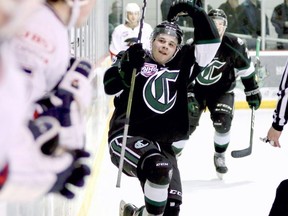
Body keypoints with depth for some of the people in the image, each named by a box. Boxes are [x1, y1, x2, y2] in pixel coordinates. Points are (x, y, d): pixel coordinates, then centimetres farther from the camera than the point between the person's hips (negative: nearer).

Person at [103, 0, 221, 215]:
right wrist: (127, 66, -30)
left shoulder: (181, 65, 12)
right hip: (127, 138, -5)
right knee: (158, 168, -36)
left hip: (161, 144, 5)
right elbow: (110, 86, -13)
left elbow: (210, 43, 8)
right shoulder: (134, 59, 2)